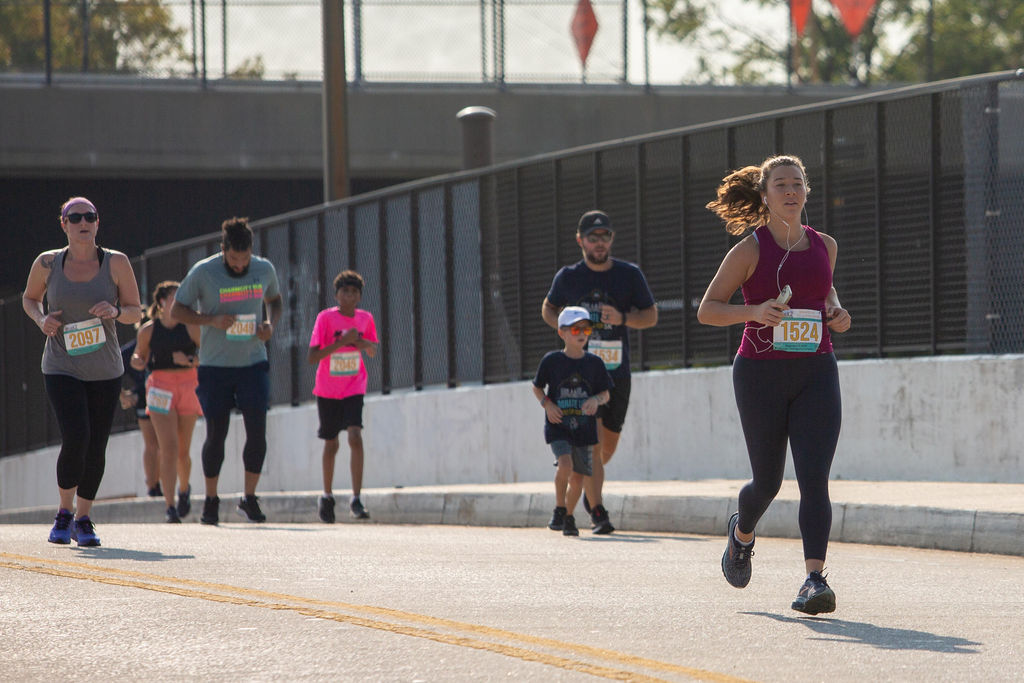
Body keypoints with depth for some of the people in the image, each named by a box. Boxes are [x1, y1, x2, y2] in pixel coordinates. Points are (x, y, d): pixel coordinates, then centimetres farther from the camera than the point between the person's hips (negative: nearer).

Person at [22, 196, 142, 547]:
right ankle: (64, 513, 1)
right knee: (76, 438, -19)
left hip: (105, 371, 2)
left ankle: (83, 519, 22)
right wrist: (42, 320, -6)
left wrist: (115, 311, -18)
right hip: (61, 369, -2)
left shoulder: (116, 263, -3)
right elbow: (30, 298, 15)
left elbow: (135, 311, 4)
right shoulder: (47, 263, -2)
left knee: (96, 449, 3)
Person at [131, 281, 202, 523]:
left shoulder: (191, 328, 1)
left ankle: (184, 488, 42)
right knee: (169, 447, -14)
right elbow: (140, 355, 18)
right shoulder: (148, 331, 4)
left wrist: (189, 361, -16)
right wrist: (138, 362, -4)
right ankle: (170, 507, -17)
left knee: (183, 451, 9)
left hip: (187, 386, 1)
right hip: (160, 388, -1)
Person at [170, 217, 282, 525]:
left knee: (257, 430, -7)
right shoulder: (203, 272, -9)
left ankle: (249, 498, 5)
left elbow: (274, 299, 20)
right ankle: (211, 501, 15)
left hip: (253, 363, 2)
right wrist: (212, 321, -18)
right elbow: (176, 309, -3)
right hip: (215, 366, -2)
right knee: (216, 433, 0)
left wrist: (271, 323, -2)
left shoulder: (264, 269, 1)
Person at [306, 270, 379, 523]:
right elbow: (311, 357, -17)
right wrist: (341, 342, -27)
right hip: (327, 391, -1)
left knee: (355, 436, -18)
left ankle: (356, 499, -17)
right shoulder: (325, 318, -11)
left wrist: (366, 345, -8)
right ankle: (327, 496, 30)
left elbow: (373, 348, 16)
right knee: (331, 444, 9)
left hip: (354, 388, 1)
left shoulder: (365, 318, -1)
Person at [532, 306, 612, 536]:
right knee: (565, 464, -24)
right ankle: (559, 509, -4)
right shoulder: (551, 360, -3)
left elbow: (606, 394, 8)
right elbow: (537, 387, 9)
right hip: (558, 426, -3)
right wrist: (547, 404, -9)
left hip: (584, 428, 3)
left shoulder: (594, 363, 2)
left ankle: (569, 518, 26)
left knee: (579, 476, 5)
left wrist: (596, 400, -14)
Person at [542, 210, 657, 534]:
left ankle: (589, 487, 39)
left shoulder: (630, 275, 3)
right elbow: (549, 309, 18)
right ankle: (598, 511, -11)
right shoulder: (568, 277, 2)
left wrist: (623, 318, -14)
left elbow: (651, 315, 7)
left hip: (617, 371, 2)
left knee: (609, 444, 10)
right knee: (592, 441, -14)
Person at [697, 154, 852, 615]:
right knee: (767, 481, 7)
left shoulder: (824, 246, 9)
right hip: (761, 373, -2)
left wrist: (836, 313, 7)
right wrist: (754, 311, -19)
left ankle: (815, 578, -19)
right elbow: (707, 310, -1)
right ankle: (742, 532, 41)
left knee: (814, 477, -13)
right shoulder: (750, 250, -3)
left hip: (816, 373, 2)